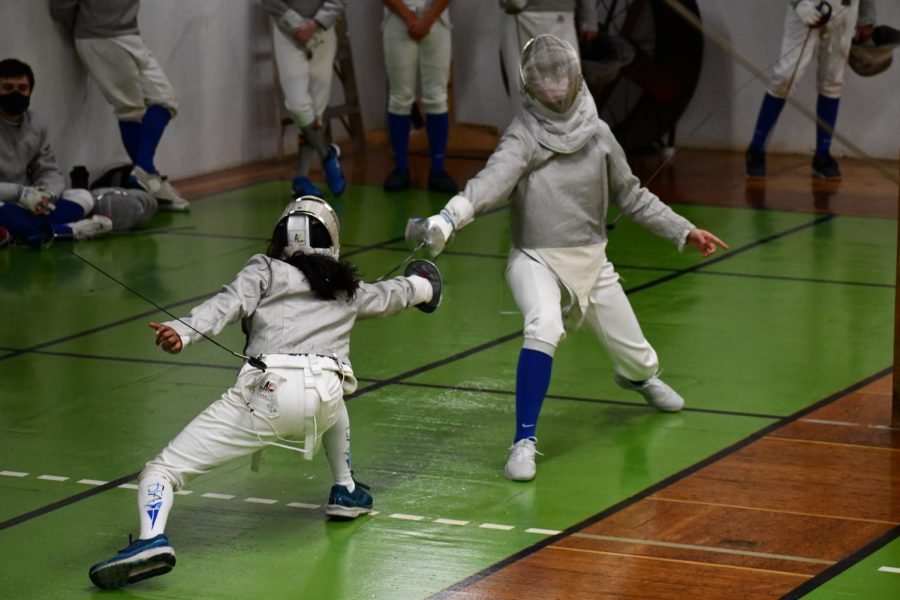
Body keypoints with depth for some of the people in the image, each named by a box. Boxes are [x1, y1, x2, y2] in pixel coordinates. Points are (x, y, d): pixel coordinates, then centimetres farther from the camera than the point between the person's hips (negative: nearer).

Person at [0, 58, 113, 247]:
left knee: (83, 197, -9)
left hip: (26, 204, 7)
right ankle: (66, 230, -33)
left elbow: (50, 173, 8)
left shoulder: (35, 125, 8)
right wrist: (21, 193, -26)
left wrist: (47, 195, -16)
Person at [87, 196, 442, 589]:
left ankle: (151, 540, -31)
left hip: (267, 392, -4)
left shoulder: (265, 270, 18)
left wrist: (183, 333, -17)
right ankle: (345, 492, 43)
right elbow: (385, 296, 50)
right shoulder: (346, 289, 29)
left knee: (162, 470, -2)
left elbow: (231, 302, -2)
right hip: (322, 401, 4)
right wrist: (419, 287, 71)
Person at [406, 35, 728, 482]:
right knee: (544, 329, -35)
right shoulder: (524, 136, -18)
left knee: (635, 355, 14)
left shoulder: (596, 133, -4)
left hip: (590, 260, 4)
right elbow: (493, 181, -36)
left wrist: (682, 231, 7)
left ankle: (640, 377, 55)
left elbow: (629, 195, 10)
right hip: (536, 260, -4)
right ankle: (524, 442, -27)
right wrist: (447, 220, -55)